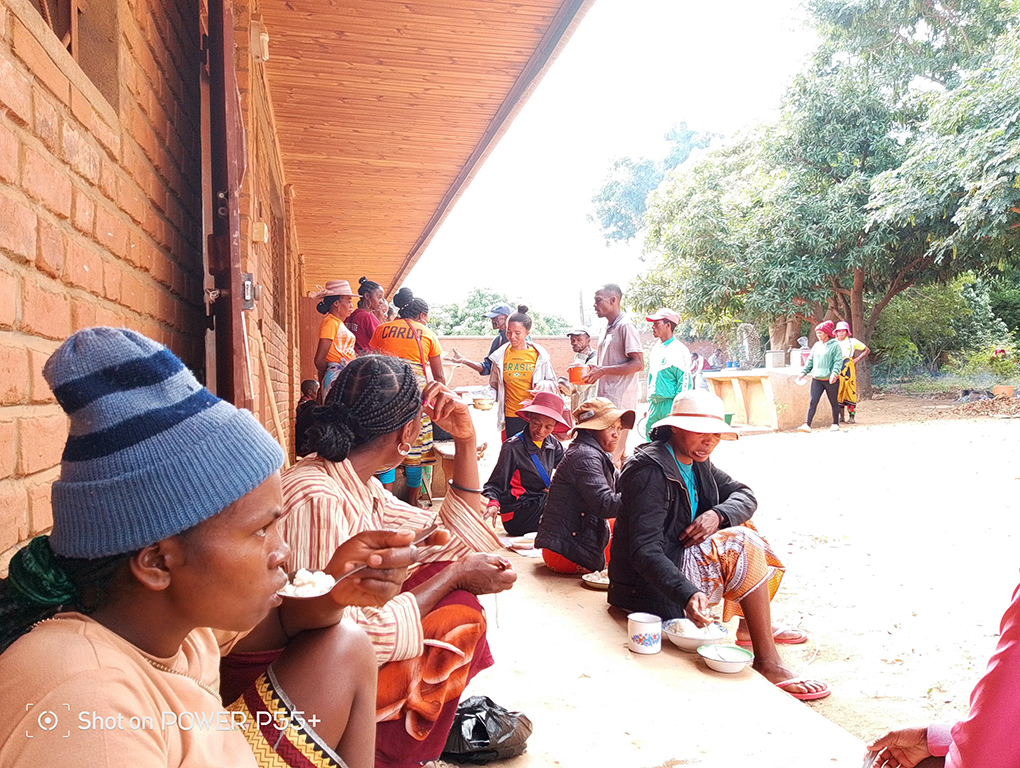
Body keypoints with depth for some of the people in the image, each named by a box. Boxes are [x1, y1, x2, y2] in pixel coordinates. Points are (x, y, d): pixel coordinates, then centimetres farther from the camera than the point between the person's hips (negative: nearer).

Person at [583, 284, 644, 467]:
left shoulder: (625, 326, -10)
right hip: (606, 399, 9)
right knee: (617, 454, 13)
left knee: (610, 455, -10)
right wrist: (592, 370, 9)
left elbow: (638, 364, -17)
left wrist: (603, 371, -18)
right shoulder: (607, 329, 18)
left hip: (619, 401, -9)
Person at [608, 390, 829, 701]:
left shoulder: (696, 462, 5)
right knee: (740, 545, -21)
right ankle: (767, 661, -17)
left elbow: (745, 496, 5)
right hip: (651, 587, -9)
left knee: (737, 522, 9)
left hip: (682, 558, 10)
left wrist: (718, 515, -17)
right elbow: (644, 550, -31)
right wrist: (687, 595, -45)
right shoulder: (651, 470, -24)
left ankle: (748, 625, 15)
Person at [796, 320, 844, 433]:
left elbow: (838, 361, -12)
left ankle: (835, 424, 24)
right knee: (813, 401, -6)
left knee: (833, 402, 10)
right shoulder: (816, 345, 12)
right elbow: (810, 360, 18)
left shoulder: (835, 345, -5)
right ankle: (807, 425, -10)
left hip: (831, 380, -4)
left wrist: (834, 373, -25)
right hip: (817, 379, 4)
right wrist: (804, 372, 11)